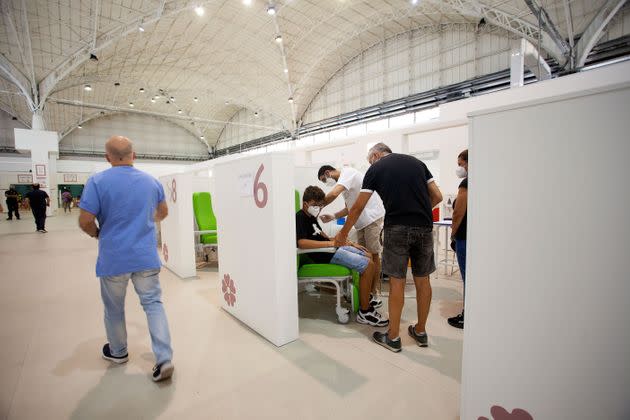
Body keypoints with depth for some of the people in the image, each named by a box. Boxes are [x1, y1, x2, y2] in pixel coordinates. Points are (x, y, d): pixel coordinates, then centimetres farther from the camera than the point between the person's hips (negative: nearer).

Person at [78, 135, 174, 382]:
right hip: (146, 257, 2)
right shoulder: (151, 181, 2)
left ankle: (118, 352, 40)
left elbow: (85, 222, -12)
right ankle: (164, 359, 1)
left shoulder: (97, 182, -10)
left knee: (114, 309, 19)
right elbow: (163, 213, 17)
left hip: (113, 259, -2)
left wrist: (98, 234, 10)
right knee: (154, 304, 8)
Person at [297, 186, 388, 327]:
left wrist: (350, 244, 14)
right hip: (325, 254, -10)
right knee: (368, 265, -17)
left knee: (368, 256, 15)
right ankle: (364, 313, -6)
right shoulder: (300, 217, -14)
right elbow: (302, 242, -31)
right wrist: (332, 242, -33)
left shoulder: (311, 217, 16)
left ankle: (364, 300, 20)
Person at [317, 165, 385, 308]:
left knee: (373, 255, -4)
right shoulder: (342, 182, 18)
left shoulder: (347, 172, -11)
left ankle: (374, 295, 5)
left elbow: (333, 194, -27)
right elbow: (349, 208, 20)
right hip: (362, 221, 9)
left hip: (373, 217, -9)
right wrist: (333, 217, 7)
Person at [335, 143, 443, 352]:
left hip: (397, 228, -4)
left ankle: (393, 338, 15)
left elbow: (358, 207, 6)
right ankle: (421, 332, 29)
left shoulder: (375, 169, 6)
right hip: (424, 227, 4)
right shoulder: (417, 162, 16)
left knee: (397, 281, 3)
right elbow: (437, 196, 12)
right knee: (422, 279, 14)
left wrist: (343, 234, 16)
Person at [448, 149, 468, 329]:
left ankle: (466, 318, 12)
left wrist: (453, 234, -1)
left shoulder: (466, 183, -15)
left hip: (466, 238, -9)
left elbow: (458, 214, -16)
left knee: (467, 278, 0)